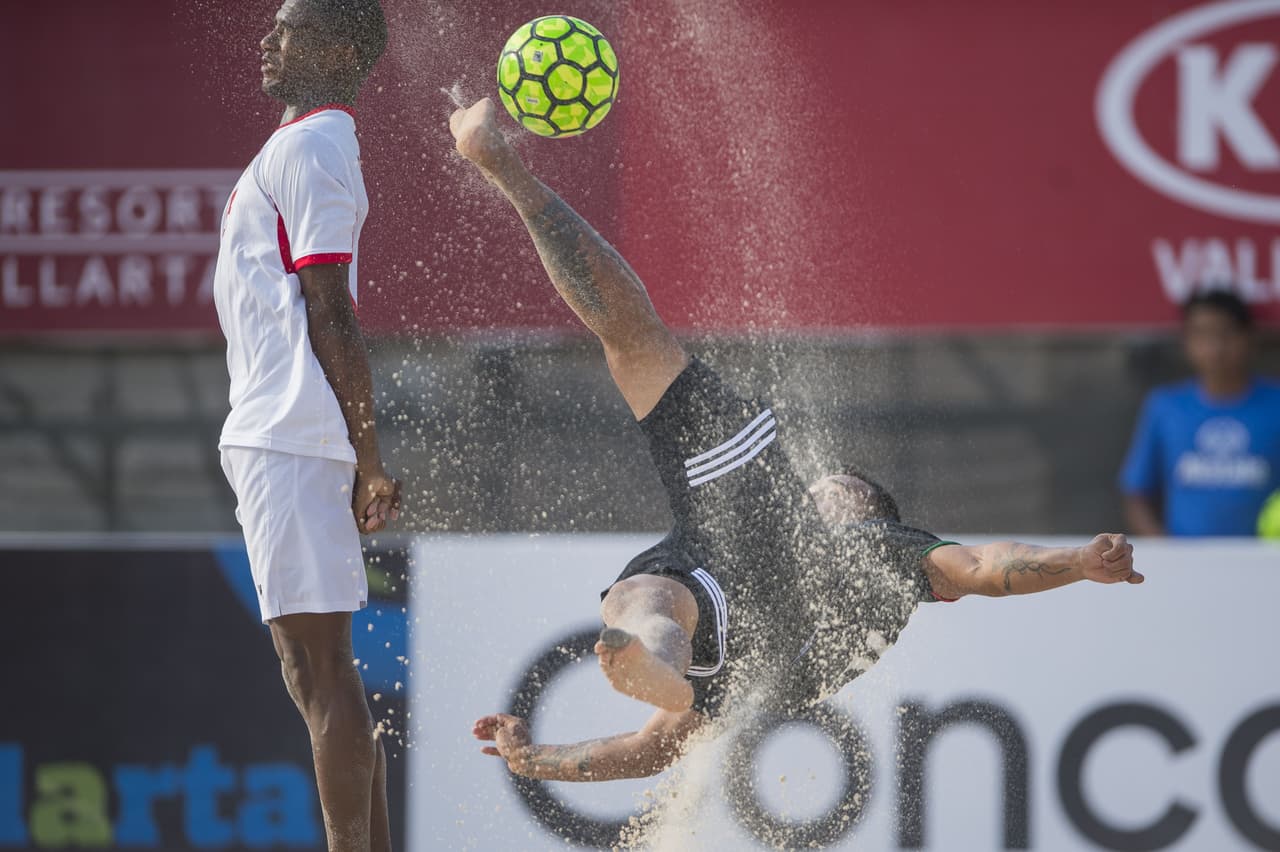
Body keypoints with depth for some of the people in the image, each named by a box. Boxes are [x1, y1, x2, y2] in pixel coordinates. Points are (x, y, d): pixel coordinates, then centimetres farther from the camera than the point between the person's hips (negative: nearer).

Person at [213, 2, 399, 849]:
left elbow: (329, 313, -16)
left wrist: (367, 454, -20)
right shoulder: (314, 144, 21)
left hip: (286, 439, -10)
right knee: (318, 667, 11)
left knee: (320, 667, -11)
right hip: (275, 435, 10)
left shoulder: (309, 146, -11)